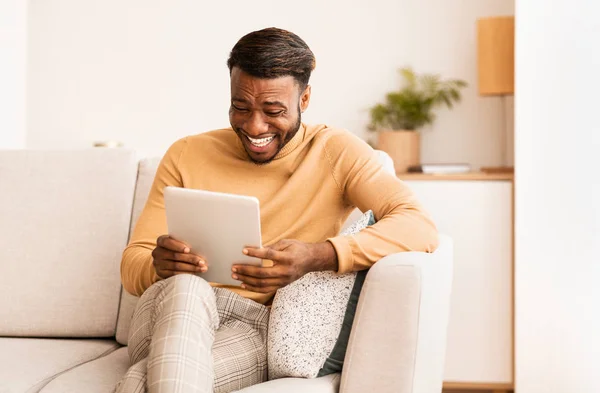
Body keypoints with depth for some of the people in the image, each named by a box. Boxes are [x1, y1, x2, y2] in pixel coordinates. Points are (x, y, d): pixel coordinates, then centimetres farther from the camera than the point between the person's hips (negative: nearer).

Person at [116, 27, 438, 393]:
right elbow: (132, 267, 9)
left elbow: (420, 227, -13)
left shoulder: (336, 153, 3)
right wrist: (160, 266, -18)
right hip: (174, 317, 5)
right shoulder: (187, 155, 11)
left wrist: (316, 256, -28)